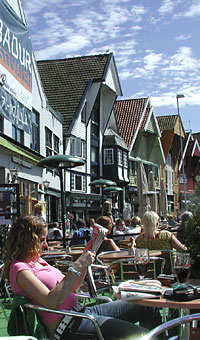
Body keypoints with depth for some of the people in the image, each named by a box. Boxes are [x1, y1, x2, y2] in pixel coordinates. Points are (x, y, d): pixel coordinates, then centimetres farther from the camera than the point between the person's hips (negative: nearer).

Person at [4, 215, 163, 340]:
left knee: (149, 309, 7)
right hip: (65, 325, -10)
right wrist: (76, 268, -21)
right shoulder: (19, 268, -10)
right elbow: (51, 302, -24)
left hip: (78, 310, 10)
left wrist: (84, 262, 10)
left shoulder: (38, 260, 18)